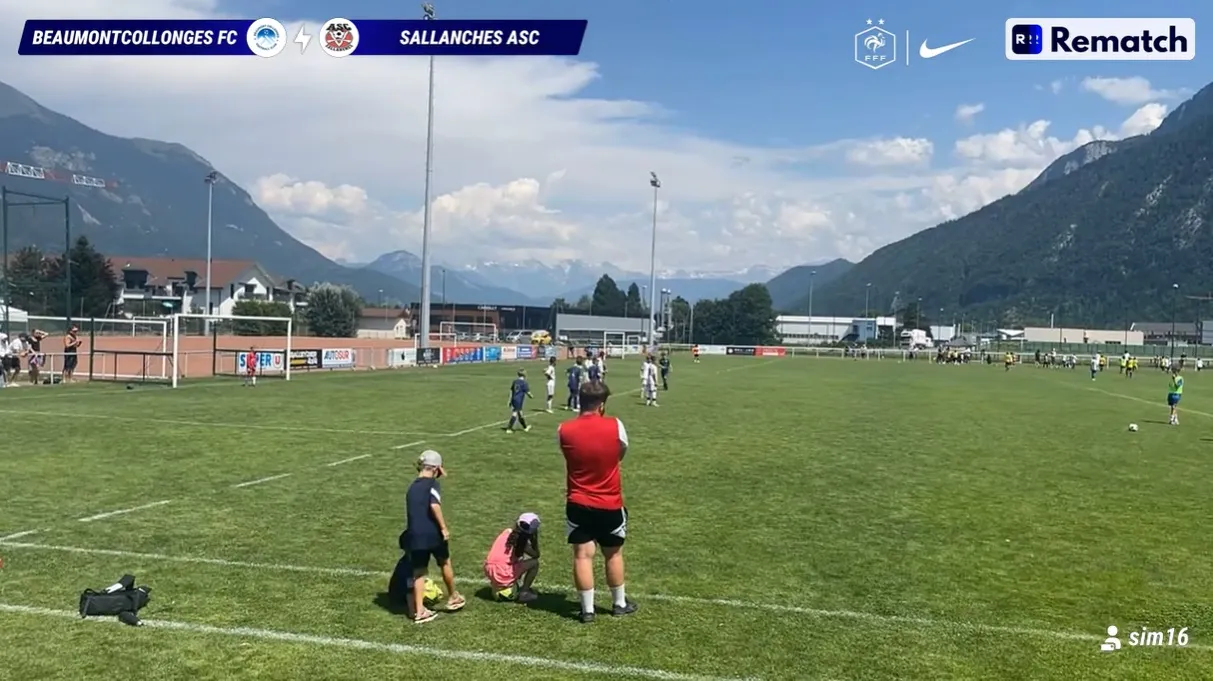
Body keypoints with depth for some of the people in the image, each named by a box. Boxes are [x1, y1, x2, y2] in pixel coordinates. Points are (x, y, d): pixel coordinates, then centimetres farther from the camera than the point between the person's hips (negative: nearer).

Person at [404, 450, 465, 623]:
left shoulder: (412, 487, 16)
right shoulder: (432, 483, -5)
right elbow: (434, 505, -21)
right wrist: (444, 527, -17)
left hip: (414, 535, 5)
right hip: (432, 532, -5)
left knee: (418, 572, 8)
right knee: (445, 563, 17)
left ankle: (420, 611, 5)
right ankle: (453, 598, 32)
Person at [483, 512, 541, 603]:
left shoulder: (507, 532, 11)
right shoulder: (523, 542, -6)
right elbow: (536, 555, 9)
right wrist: (535, 539, 7)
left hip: (489, 572, 7)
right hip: (504, 575, -7)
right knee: (534, 563, 4)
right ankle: (523, 592, 6)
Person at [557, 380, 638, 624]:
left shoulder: (564, 430, -10)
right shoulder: (615, 426, -14)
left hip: (577, 504, 1)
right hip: (609, 504, 0)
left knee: (582, 555, 7)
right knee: (614, 554, 16)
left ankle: (587, 610, 12)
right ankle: (619, 603, 30)